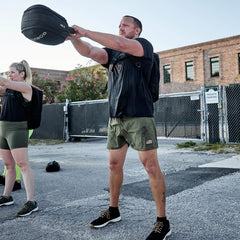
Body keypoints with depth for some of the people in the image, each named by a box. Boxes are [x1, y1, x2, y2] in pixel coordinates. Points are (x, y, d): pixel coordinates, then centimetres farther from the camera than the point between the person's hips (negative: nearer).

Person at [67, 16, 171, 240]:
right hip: (116, 118, 7)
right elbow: (89, 52, 1)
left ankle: (162, 222, 4)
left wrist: (86, 32, -16)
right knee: (114, 165, 12)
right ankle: (113, 211, 28)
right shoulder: (112, 53, 19)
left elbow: (120, 44, -18)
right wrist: (74, 37, -18)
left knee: (151, 166, -6)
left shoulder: (144, 45, 1)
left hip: (139, 116, -6)